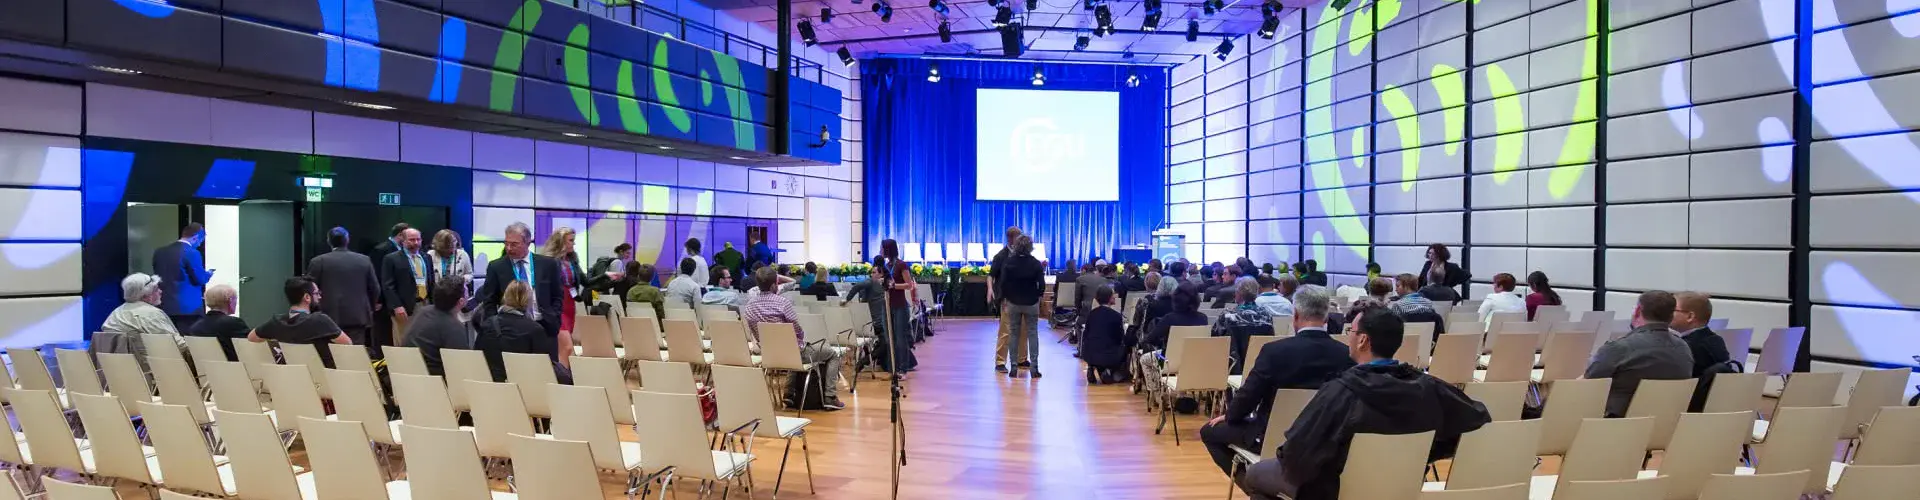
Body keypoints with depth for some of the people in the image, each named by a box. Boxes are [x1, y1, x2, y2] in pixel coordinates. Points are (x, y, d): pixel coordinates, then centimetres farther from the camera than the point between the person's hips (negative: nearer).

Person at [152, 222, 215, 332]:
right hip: (188, 308, -7)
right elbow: (200, 279, -11)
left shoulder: (159, 251, 8)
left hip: (164, 307, 7)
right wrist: (208, 274, 9)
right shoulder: (192, 253, -13)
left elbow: (157, 275, 15)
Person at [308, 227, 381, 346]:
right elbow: (375, 289, 8)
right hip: (358, 317, 2)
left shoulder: (318, 261, -1)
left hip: (330, 318, -1)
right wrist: (370, 309, 23)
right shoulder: (365, 260, 5)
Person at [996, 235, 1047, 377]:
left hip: (1013, 302, 1)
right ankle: (1034, 367, 1)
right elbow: (1042, 284, -9)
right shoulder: (1036, 263, -8)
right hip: (1031, 303, -1)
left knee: (1014, 334, 9)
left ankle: (1014, 366, 7)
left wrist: (1004, 297, 6)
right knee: (1032, 334, 5)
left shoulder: (1009, 262, -7)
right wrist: (1038, 295, 9)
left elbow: (1003, 282, -7)